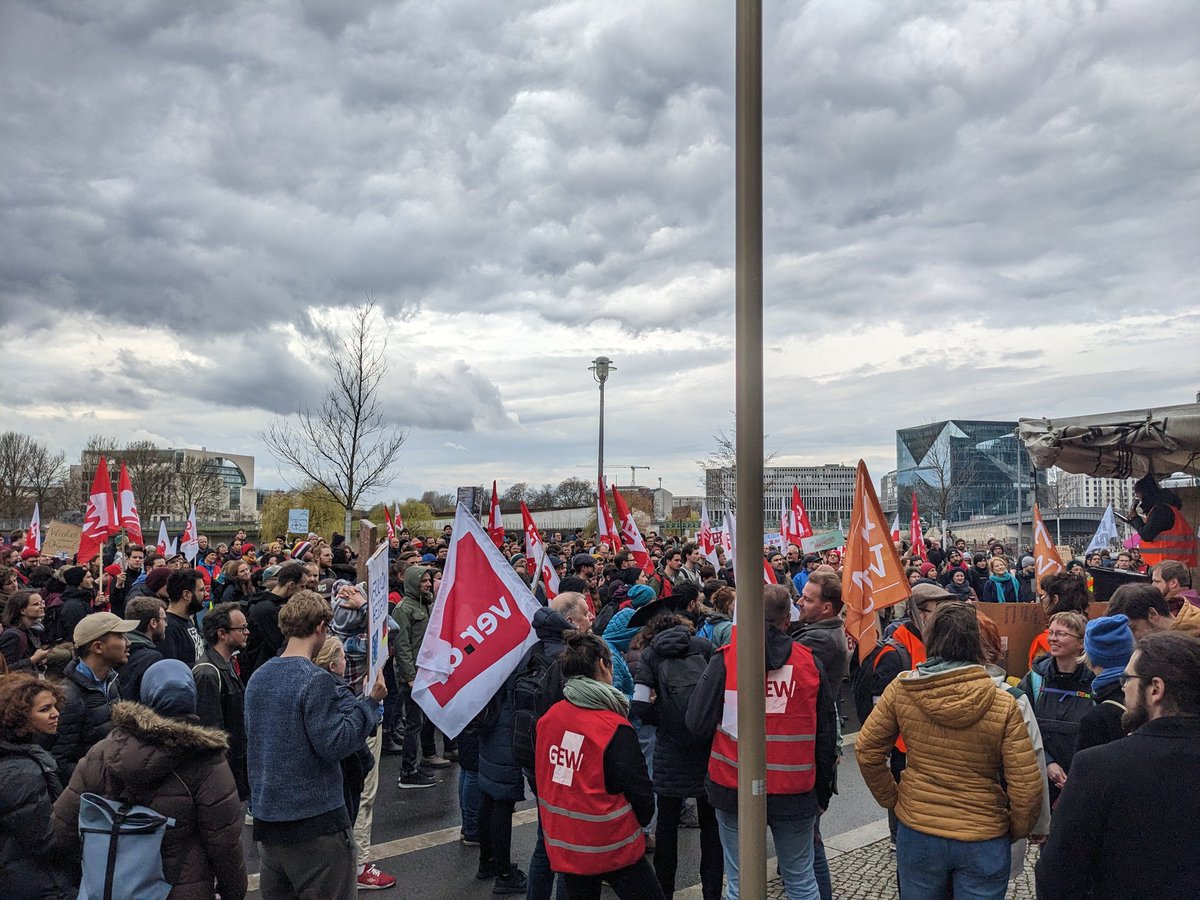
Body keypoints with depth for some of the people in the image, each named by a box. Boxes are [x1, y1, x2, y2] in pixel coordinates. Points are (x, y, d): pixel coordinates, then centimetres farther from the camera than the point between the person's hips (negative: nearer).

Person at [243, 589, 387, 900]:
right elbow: (334, 745, -21)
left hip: (267, 816, 8)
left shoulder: (257, 677, 6)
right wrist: (369, 701, -14)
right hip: (314, 819, -8)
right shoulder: (315, 680, -19)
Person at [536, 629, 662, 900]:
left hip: (562, 845, 6)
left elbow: (543, 778, 7)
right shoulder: (615, 729, -21)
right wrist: (643, 819, 7)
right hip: (612, 849, -6)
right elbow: (639, 790, -14)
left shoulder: (548, 718, -5)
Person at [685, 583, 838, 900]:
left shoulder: (724, 660, -9)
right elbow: (826, 735, 4)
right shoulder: (809, 663, -3)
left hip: (734, 790, -1)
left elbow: (698, 723, -8)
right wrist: (822, 794, 15)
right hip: (795, 791, 2)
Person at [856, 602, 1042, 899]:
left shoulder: (900, 690, -12)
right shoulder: (1003, 706, -16)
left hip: (916, 833, 1)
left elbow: (867, 751, -5)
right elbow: (1026, 786, -13)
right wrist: (1017, 830, 5)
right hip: (984, 841, -1)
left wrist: (890, 798, 9)